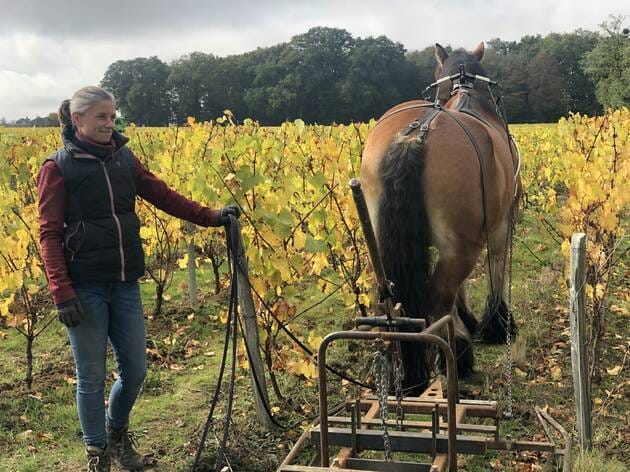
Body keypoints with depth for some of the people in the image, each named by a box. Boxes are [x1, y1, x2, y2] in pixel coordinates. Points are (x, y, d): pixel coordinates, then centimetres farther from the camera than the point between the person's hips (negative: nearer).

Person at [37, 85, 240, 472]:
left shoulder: (123, 157, 8)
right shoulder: (58, 167, -5)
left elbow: (161, 194, 10)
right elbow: (49, 233, -7)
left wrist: (210, 217, -1)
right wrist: (62, 292, -16)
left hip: (125, 284, 5)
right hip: (85, 287, -4)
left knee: (135, 370, 9)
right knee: (92, 376, 5)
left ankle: (117, 430, 37)